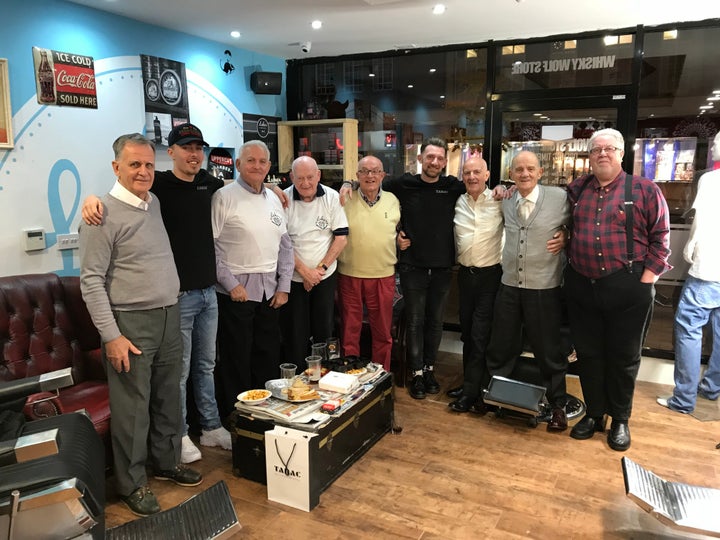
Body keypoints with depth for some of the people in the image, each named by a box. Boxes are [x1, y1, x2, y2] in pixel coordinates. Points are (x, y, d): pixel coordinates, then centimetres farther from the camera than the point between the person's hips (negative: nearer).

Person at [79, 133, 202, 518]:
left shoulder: (155, 204, 9)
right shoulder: (104, 215, -12)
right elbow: (91, 281, -13)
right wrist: (111, 336, -17)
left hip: (169, 317, 7)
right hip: (131, 323, -7)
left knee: (168, 398, 16)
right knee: (132, 407, 4)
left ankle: (166, 462, 34)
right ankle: (132, 484, 21)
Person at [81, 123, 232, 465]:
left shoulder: (210, 184, 8)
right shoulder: (158, 186, -10)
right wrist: (92, 198, -32)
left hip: (209, 291, 6)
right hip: (177, 294, -6)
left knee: (206, 365, 18)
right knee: (179, 370, 6)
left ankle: (211, 428, 32)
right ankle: (179, 435, 24)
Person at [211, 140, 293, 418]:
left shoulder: (274, 199, 12)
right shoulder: (224, 197, -7)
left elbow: (285, 245, 15)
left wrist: (283, 286, 8)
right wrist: (231, 284, -13)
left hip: (270, 291, 6)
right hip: (236, 291, -6)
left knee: (269, 356, 13)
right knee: (236, 361, 4)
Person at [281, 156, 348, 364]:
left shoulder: (331, 197, -4)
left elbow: (341, 238, -3)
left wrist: (321, 268, -10)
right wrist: (304, 271, -13)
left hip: (325, 276, 2)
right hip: (293, 277, -1)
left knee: (324, 330, 10)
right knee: (294, 333, 5)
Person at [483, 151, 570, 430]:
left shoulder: (560, 197, -7)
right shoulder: (505, 202, 5)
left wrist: (566, 237, -10)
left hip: (545, 289, -4)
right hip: (509, 286, 4)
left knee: (549, 350, 9)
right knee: (500, 347, 15)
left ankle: (557, 405, 29)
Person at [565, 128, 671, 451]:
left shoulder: (645, 190, -1)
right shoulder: (576, 190, 8)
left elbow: (660, 237, -2)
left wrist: (646, 278, -8)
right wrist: (569, 262, 7)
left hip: (628, 288, -3)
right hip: (581, 286, 3)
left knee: (623, 357, 8)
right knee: (588, 354, 12)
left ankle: (620, 420, 25)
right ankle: (594, 413, 28)